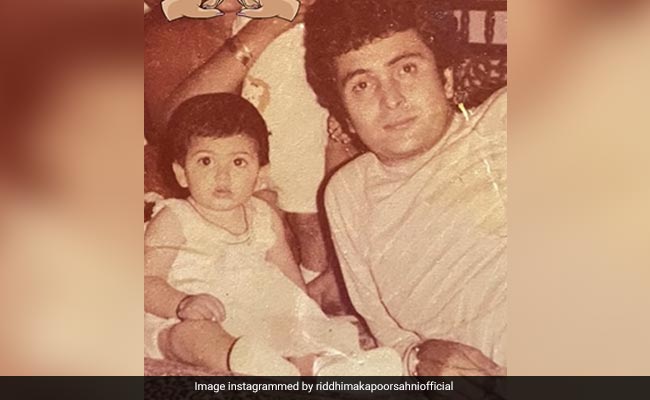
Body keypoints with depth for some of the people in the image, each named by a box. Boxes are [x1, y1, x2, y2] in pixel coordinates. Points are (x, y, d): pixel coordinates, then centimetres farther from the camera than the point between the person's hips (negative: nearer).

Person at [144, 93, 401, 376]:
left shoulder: (264, 218, 9)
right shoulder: (173, 221, -4)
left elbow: (288, 274, 20)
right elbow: (148, 281, -12)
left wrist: (303, 309, 6)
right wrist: (183, 303, -31)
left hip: (255, 322, 6)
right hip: (181, 321, -5)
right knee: (195, 332, -36)